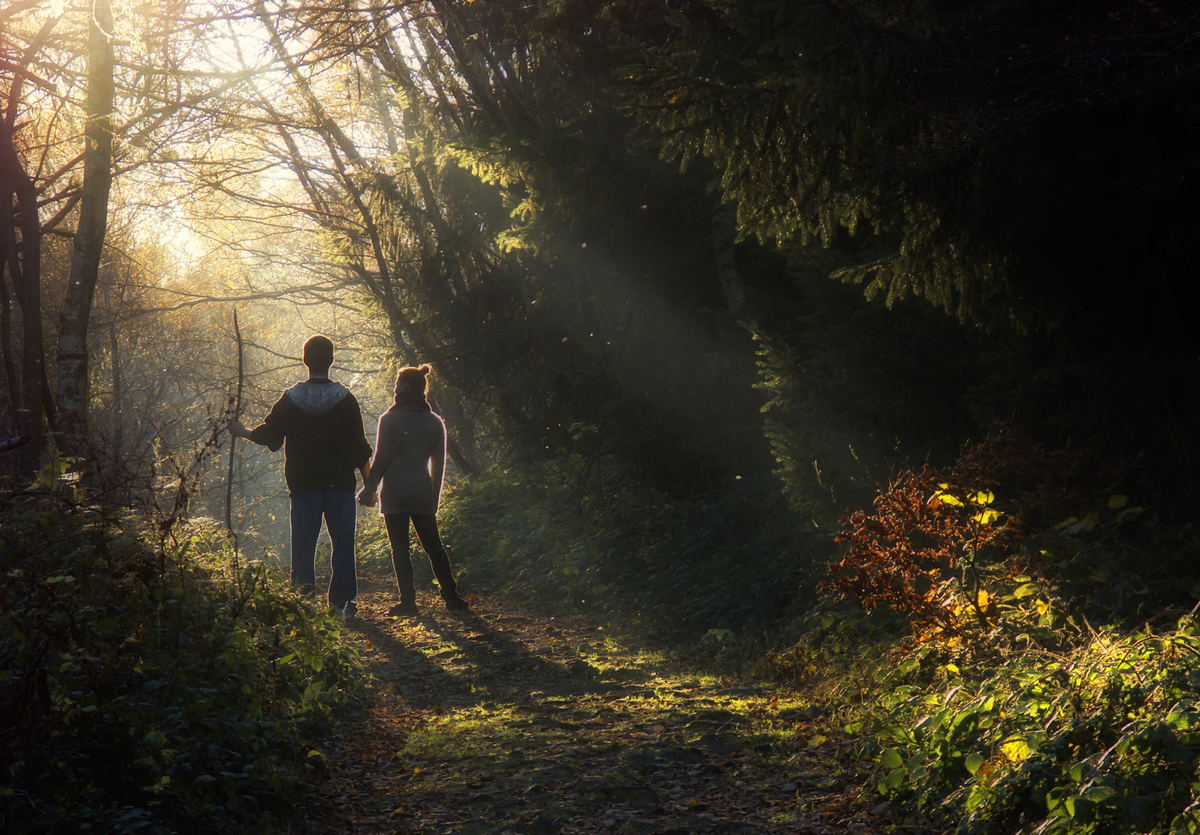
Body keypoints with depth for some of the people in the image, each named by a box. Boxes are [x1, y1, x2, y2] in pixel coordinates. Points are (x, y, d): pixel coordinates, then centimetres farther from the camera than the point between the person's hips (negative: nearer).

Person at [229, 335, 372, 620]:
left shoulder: (290, 399, -3)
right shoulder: (345, 399, -4)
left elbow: (269, 435, 2)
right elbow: (360, 448, -3)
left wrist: (242, 432, 21)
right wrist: (369, 482, 6)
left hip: (304, 485, 1)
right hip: (341, 485, -1)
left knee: (303, 545, 6)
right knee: (343, 544, 5)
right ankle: (343, 602, 4)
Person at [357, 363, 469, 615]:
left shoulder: (390, 419, -7)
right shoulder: (435, 422, 8)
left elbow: (381, 459, -9)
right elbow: (439, 464, 11)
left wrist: (369, 488, -1)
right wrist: (434, 496, 18)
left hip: (395, 493, -4)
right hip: (423, 493, 4)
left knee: (400, 548, 1)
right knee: (433, 545, 13)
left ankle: (408, 601, -3)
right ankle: (452, 597, 12)